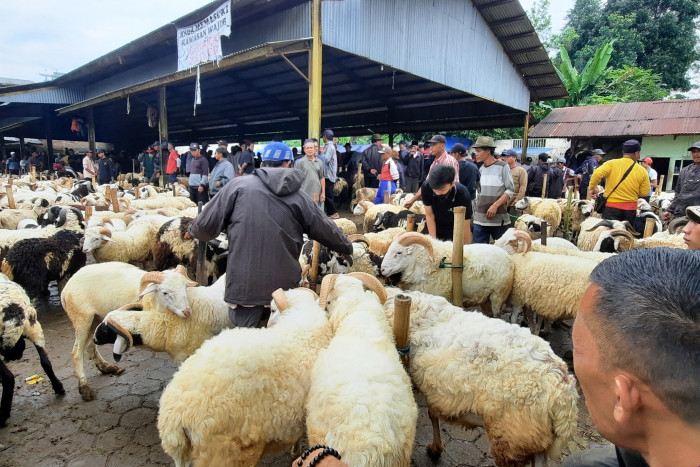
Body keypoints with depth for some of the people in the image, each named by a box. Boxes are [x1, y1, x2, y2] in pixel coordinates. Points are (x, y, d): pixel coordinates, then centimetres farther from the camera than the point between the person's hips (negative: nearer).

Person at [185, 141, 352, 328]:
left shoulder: (238, 185, -1)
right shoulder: (299, 196, 6)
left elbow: (207, 224, 2)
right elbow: (327, 230, 14)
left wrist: (192, 231, 25)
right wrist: (348, 247, 32)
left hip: (244, 284, -2)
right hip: (285, 285, 2)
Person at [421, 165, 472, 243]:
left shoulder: (463, 195, -30)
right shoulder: (426, 187, -25)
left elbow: (465, 228, -23)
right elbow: (429, 215, -16)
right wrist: (433, 241, -18)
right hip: (435, 230, 2)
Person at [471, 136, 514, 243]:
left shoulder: (502, 167, -3)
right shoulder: (481, 169, 11)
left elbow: (511, 190, -6)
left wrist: (495, 205, -15)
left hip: (499, 218, -4)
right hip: (480, 218, 4)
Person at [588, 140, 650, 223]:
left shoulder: (612, 163, -5)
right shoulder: (642, 171, 1)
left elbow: (597, 174, -18)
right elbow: (644, 192, 3)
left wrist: (592, 187, -3)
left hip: (611, 206, -2)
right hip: (631, 208, 2)